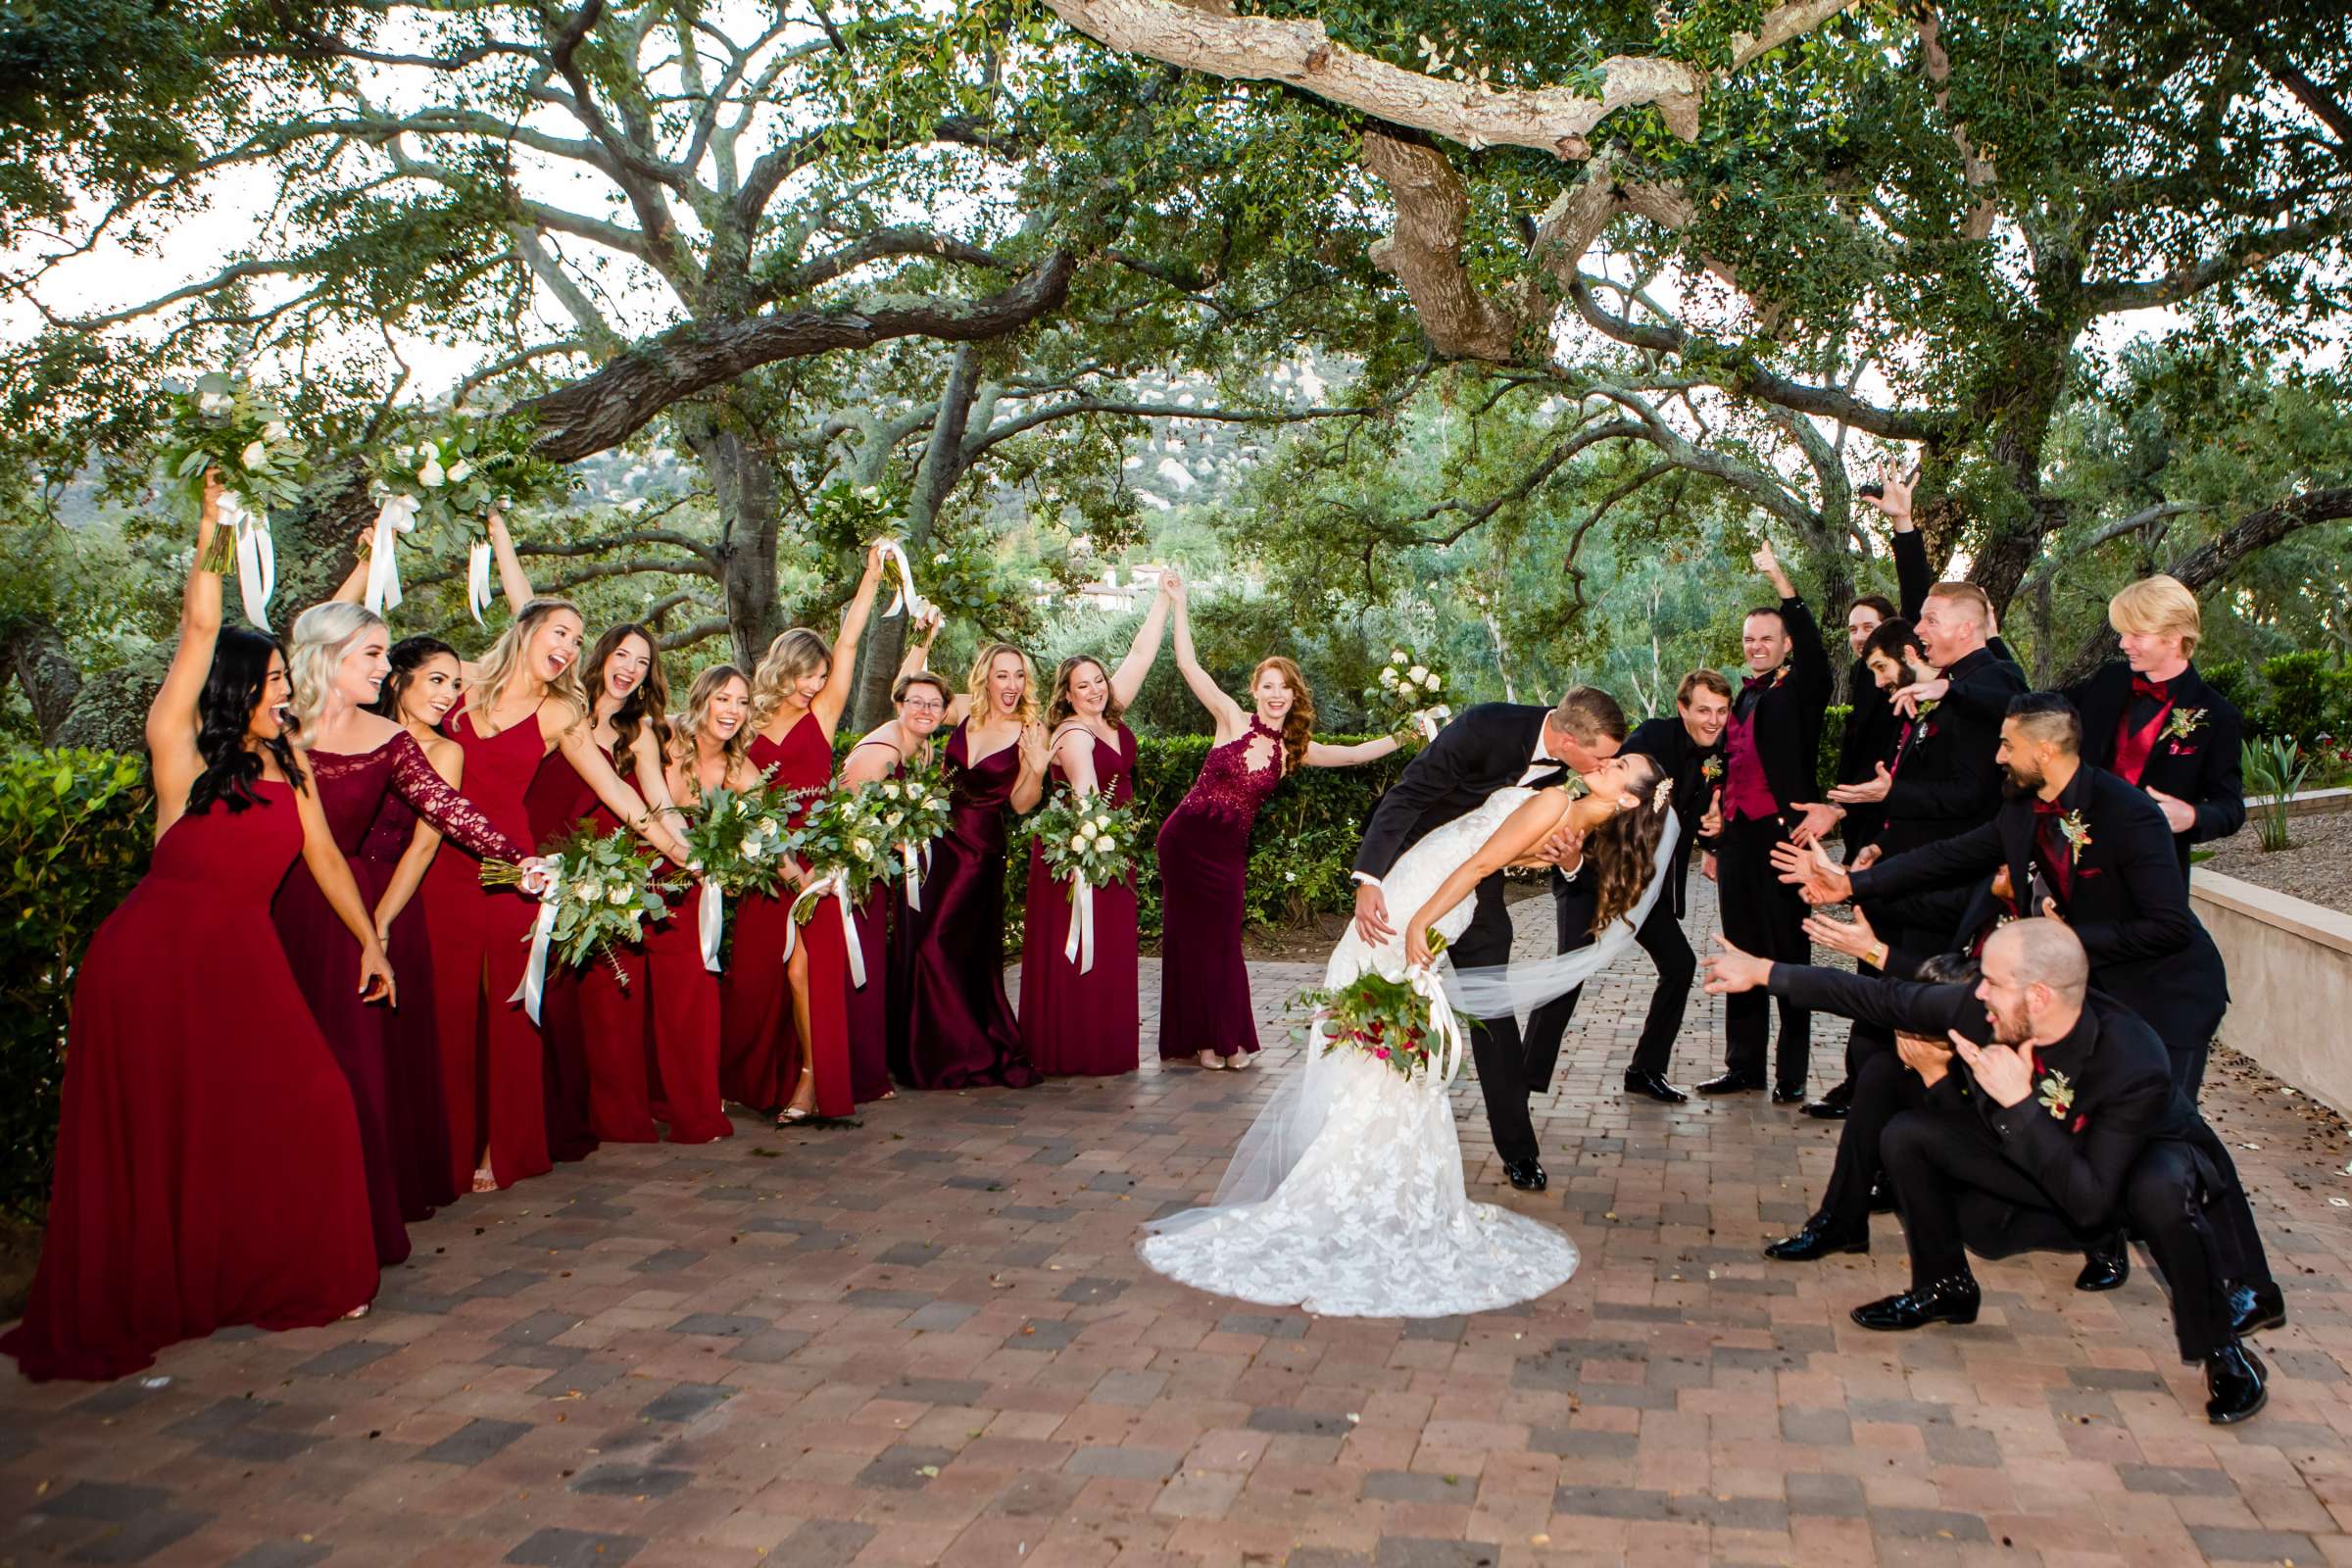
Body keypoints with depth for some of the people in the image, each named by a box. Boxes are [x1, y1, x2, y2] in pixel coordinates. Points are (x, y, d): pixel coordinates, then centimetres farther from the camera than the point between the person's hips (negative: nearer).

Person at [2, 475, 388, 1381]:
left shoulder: (289, 766, 9)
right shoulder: (182, 753, -7)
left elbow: (324, 856, 16)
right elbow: (200, 629, -15)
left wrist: (370, 942, 20)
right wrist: (209, 538, -11)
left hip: (242, 964, 5)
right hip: (154, 958, -5)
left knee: (298, 1114, -1)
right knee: (152, 1141, 4)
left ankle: (289, 1280, 16)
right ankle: (139, 1307, 19)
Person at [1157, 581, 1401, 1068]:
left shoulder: (1294, 749, 5)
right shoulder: (1232, 719, -5)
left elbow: (1354, 754, 9)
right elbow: (1188, 665, -9)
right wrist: (1180, 605, -10)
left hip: (1229, 850, 3)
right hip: (1186, 839, -3)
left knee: (1222, 941, 8)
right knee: (1188, 936, 4)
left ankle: (1226, 1038, 20)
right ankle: (1198, 1038, 15)